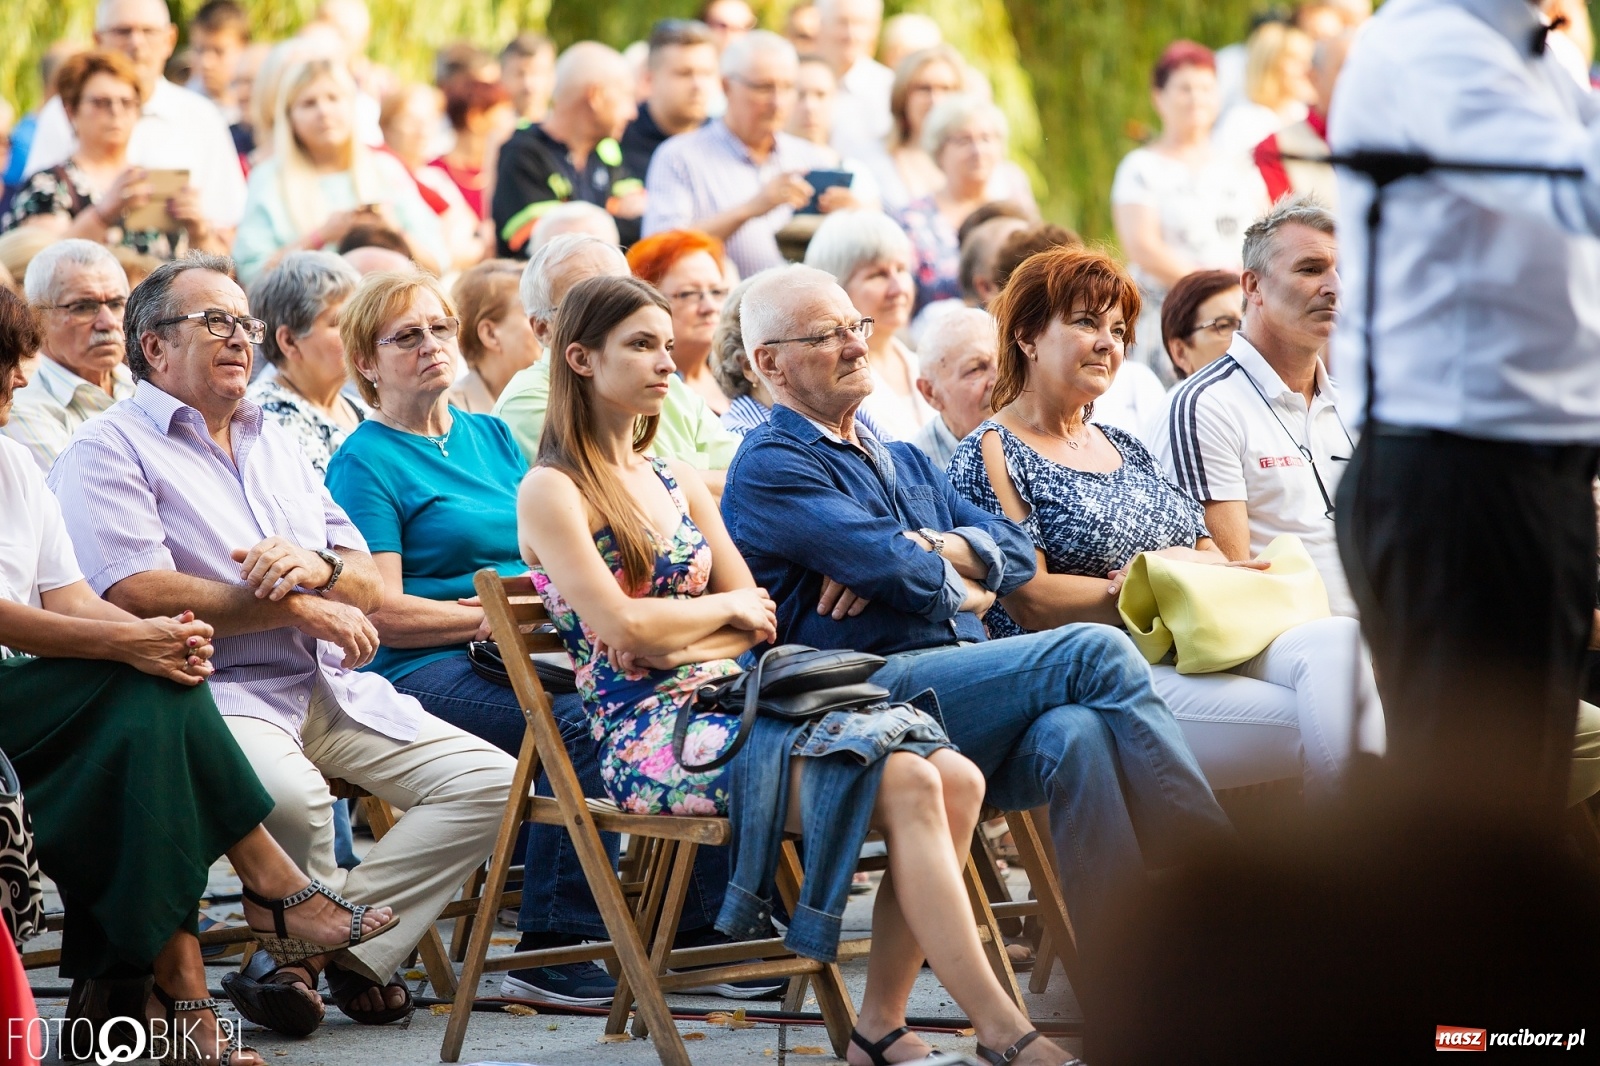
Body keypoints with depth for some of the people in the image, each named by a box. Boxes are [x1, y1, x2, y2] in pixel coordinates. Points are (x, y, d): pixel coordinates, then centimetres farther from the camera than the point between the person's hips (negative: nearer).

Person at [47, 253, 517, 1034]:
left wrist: (320, 569, -7)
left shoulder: (276, 444, 25)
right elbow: (138, 595, -14)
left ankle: (312, 949, -10)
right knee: (291, 794, -38)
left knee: (488, 780, -10)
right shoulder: (110, 450, 2)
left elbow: (371, 592, 19)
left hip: (331, 688, 7)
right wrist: (296, 608, -10)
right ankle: (340, 945, -8)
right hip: (221, 690, -7)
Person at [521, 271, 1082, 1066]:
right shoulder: (551, 493, -1)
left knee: (955, 777, -18)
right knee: (905, 785, -27)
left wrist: (680, 644, -5)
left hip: (734, 702, 8)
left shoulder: (679, 484, 22)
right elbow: (624, 628, -14)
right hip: (650, 736, -7)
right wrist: (724, 608, 3)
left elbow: (762, 622, 15)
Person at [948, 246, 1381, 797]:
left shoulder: (1126, 449, 25)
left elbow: (1212, 554, 21)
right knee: (1316, 722, -28)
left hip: (1201, 653, 7)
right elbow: (1030, 601, -8)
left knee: (1336, 641, -26)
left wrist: (1192, 567, -4)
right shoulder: (991, 456, 2)